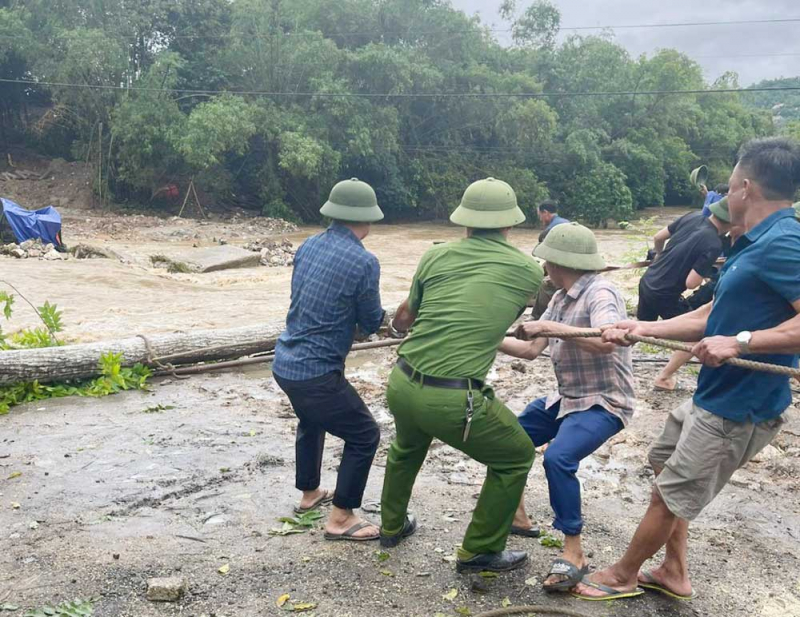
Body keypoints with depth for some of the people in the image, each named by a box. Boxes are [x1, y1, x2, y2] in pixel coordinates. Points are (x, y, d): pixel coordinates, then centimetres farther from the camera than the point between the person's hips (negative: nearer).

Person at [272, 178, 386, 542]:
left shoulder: (308, 246, 4)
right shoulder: (364, 262, -17)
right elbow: (372, 324, -6)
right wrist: (375, 312, 16)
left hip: (284, 362, 8)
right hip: (316, 372, -8)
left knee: (312, 421, 32)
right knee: (364, 436, 9)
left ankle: (309, 494, 47)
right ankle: (340, 519, 15)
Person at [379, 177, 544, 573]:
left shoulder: (435, 256, 5)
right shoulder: (529, 271, -1)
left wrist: (397, 322, 42)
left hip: (401, 386, 5)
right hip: (453, 402, -5)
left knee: (407, 446, 36)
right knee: (516, 457, 20)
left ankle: (392, 526, 53)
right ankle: (480, 552, 28)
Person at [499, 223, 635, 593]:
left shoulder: (600, 293, -20)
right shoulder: (561, 299, 7)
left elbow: (607, 341, -39)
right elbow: (531, 350, 11)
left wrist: (549, 326, -35)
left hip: (603, 403, -9)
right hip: (566, 398, 9)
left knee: (558, 457, -31)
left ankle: (574, 552, -16)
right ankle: (516, 515, 27)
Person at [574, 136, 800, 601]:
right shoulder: (756, 244, 9)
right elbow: (707, 319, 12)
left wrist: (738, 342, -32)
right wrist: (642, 328, 7)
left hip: (739, 407, -10)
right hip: (713, 397, 10)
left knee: (670, 497, 7)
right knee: (666, 476, 23)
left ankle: (622, 577, 28)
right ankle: (674, 574, 38)